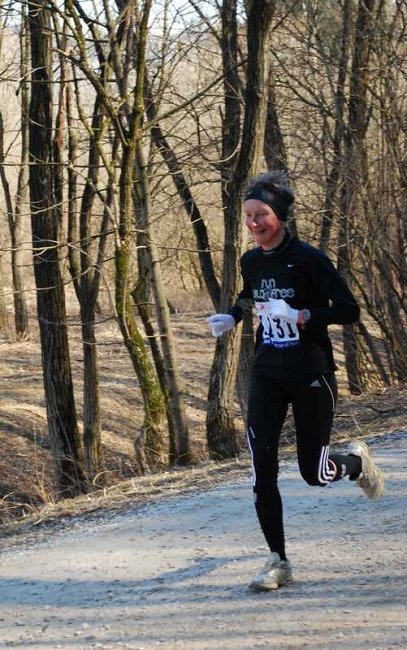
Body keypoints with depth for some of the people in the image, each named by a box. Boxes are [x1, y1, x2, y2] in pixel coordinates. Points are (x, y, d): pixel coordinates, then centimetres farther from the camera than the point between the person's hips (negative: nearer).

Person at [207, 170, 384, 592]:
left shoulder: (308, 259, -14)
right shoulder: (250, 261, 4)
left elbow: (349, 310, -15)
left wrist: (302, 316, -27)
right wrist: (232, 317, 8)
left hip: (311, 374, -5)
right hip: (268, 372, 5)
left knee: (314, 474, 4)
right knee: (262, 469, -9)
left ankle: (356, 461, 40)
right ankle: (278, 561, 0)